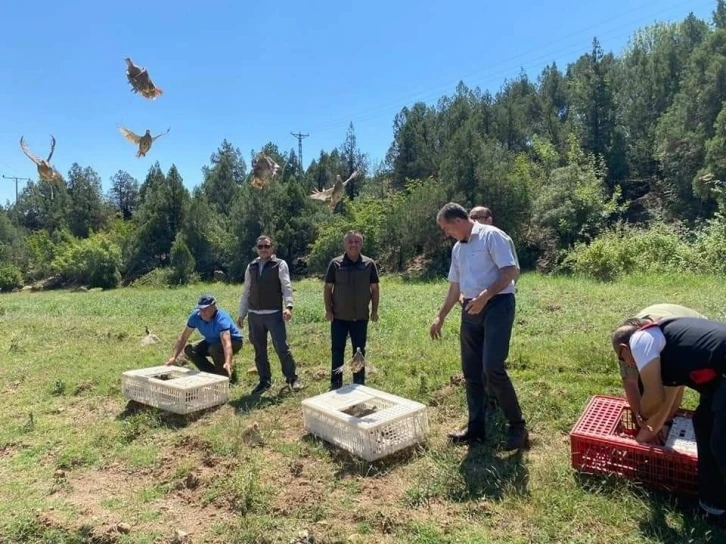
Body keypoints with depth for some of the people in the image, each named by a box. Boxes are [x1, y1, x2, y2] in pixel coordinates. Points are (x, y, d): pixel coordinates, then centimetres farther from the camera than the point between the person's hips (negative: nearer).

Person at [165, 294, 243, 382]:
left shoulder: (221, 319, -36)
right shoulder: (195, 316, -18)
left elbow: (227, 343, -49)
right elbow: (183, 337, -8)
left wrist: (227, 363, -65)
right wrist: (173, 357, -17)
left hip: (233, 341, -7)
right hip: (212, 341, 7)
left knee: (214, 349, -35)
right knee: (189, 350, -10)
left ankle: (229, 374, -11)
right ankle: (214, 374, 2)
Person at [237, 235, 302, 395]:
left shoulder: (280, 264, 0)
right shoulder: (251, 267, 13)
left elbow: (286, 286, -10)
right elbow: (246, 292, 16)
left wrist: (288, 306, -25)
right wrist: (241, 314, 13)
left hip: (274, 314, -4)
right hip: (254, 315, 5)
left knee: (282, 347, -6)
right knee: (259, 350, 10)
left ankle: (292, 378, 10)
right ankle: (265, 381, 23)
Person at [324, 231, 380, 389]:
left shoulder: (369, 264, -1)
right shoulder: (335, 263, -3)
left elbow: (375, 289, 4)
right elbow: (328, 288, 0)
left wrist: (374, 310, 1)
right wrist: (328, 310, -5)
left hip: (361, 317, 1)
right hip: (339, 317, -1)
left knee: (359, 351, 11)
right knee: (337, 351, 6)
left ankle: (359, 384, 24)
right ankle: (335, 384, 18)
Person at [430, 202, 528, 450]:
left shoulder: (491, 236, -7)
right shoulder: (458, 248, 16)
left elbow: (511, 271, -14)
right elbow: (455, 287, 22)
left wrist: (486, 295, -24)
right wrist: (441, 316, 23)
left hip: (497, 305, -8)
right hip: (471, 310, 8)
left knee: (492, 368, -15)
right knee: (471, 371, 9)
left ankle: (517, 426, 3)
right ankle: (476, 427, 20)